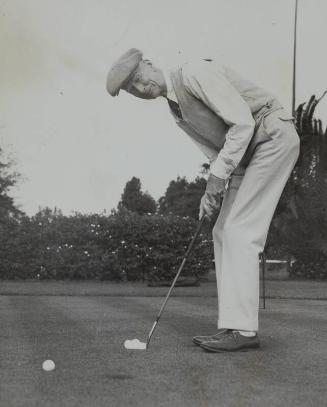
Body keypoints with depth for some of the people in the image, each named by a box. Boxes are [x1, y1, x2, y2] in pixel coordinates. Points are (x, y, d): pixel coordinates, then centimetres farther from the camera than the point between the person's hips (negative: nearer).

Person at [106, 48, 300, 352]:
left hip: (274, 136, -10)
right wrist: (213, 191, -3)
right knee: (224, 233, 4)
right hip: (248, 154, 10)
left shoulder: (196, 73, -16)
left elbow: (242, 122, -22)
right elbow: (216, 150, 13)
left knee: (239, 231, -14)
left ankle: (242, 329, -12)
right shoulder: (177, 111, 13)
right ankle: (237, 326, 6)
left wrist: (218, 176, -20)